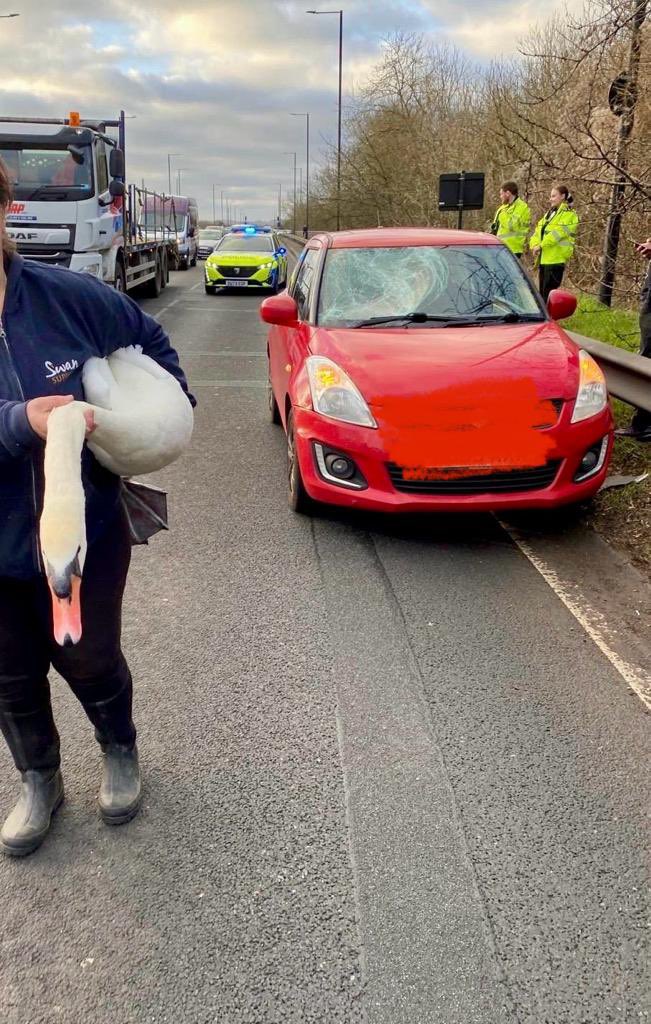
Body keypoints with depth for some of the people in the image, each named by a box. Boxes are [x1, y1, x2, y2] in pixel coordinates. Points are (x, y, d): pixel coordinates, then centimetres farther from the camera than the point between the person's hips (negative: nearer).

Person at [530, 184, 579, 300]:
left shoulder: (569, 215, -4)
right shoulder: (550, 213, 21)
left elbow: (558, 233, -17)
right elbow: (538, 231, 12)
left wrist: (541, 245, -19)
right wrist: (535, 245, -7)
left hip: (556, 259, -8)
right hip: (544, 259, 8)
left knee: (549, 293, -11)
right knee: (542, 291, 12)